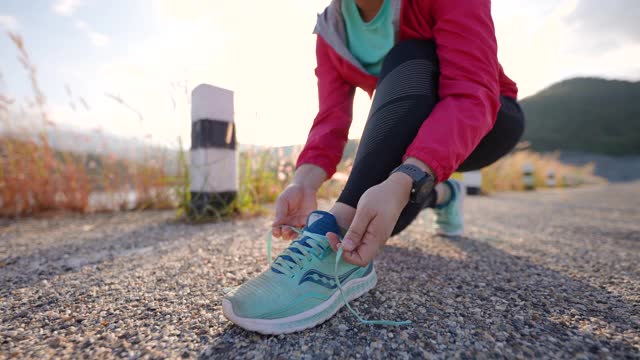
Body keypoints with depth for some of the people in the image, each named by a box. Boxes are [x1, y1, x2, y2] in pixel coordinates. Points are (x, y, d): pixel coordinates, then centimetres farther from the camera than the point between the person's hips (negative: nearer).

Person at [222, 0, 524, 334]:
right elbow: (331, 119, -18)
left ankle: (333, 237, -40)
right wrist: (304, 182, -37)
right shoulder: (331, 32, -7)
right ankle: (443, 194, 18)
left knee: (408, 59, -31)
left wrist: (402, 184, -52)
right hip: (408, 144, 5)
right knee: (364, 225, -11)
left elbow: (472, 95, -35)